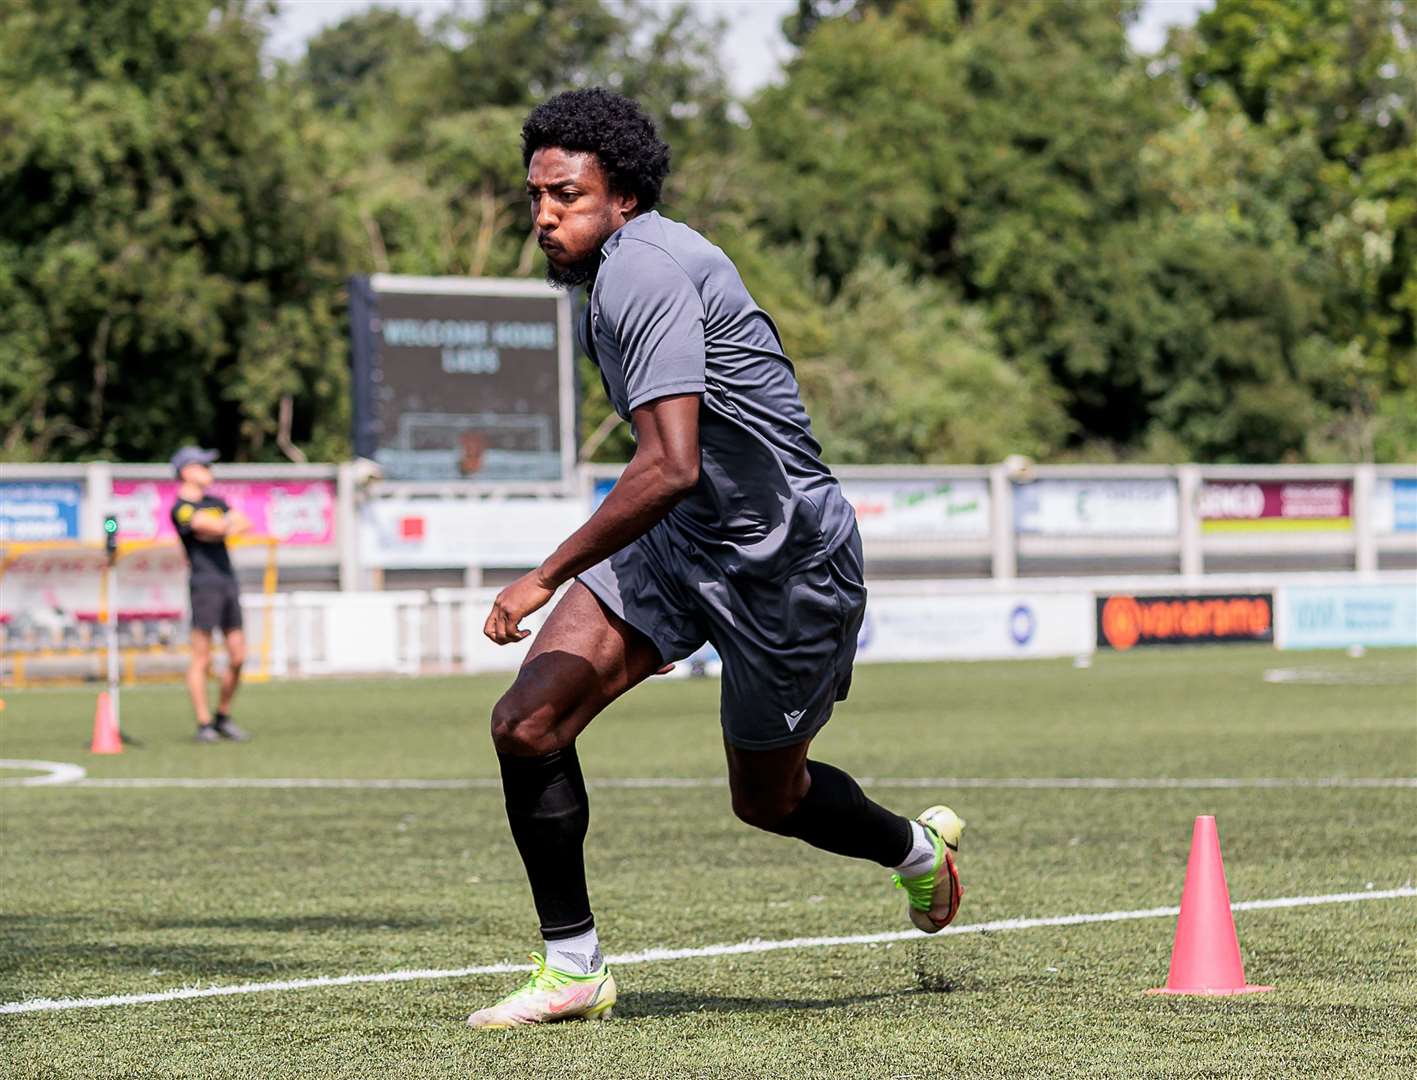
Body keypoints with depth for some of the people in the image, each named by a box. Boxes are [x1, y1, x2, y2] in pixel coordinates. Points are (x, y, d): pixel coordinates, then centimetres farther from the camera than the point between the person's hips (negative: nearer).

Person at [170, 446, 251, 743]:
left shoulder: (217, 503, 19)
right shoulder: (181, 509, -6)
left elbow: (244, 526, 7)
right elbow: (215, 526, -17)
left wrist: (225, 529, -10)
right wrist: (232, 520, 3)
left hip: (229, 583, 7)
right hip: (204, 584, -7)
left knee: (238, 657, 6)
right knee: (202, 659, -6)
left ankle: (223, 718, 19)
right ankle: (204, 724, -3)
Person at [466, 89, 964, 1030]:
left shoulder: (643, 273, -25)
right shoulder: (622, 265, 6)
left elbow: (670, 469, -33)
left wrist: (545, 580, -29)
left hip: (787, 560, -9)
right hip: (680, 540, 9)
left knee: (768, 797, 11)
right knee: (528, 724, -10)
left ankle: (917, 849, 43)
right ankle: (572, 969, 0)